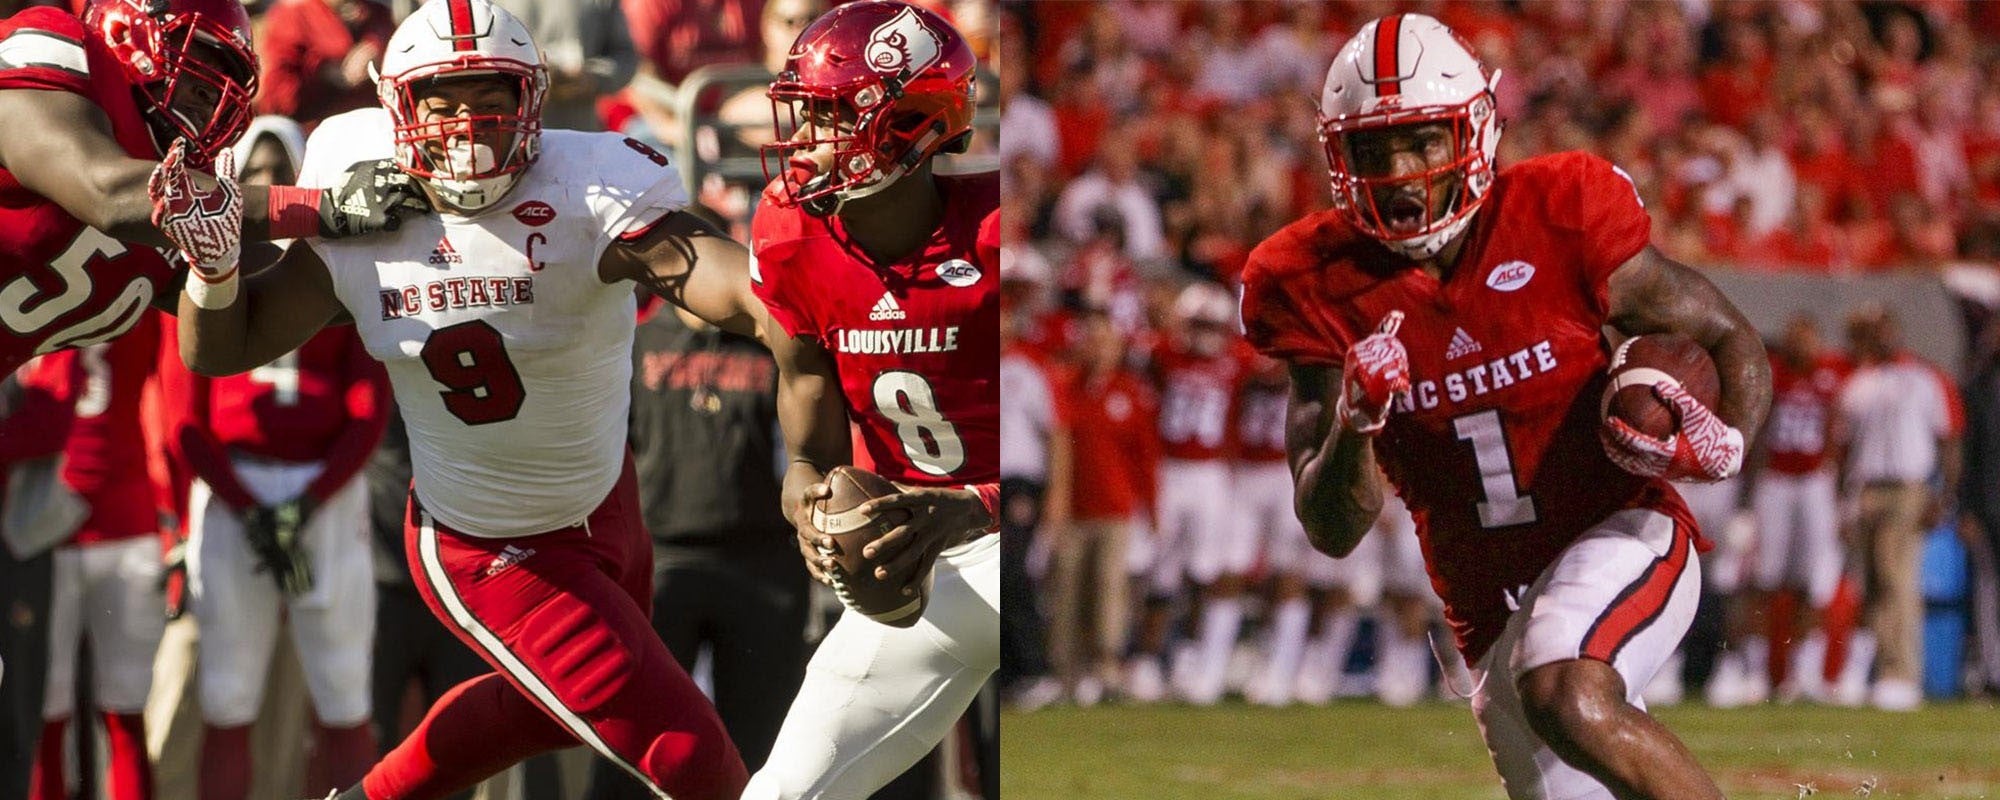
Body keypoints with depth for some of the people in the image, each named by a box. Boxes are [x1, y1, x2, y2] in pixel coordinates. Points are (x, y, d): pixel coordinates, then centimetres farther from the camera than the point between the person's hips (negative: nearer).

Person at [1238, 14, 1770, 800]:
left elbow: (1730, 339, 1)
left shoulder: (1561, 219, -12)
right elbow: (1332, 530, -6)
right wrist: (1356, 420, -28)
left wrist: (1727, 441, -22)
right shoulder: (1319, 288, -5)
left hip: (1619, 535, -4)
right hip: (1492, 609, 4)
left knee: (1570, 700, -34)